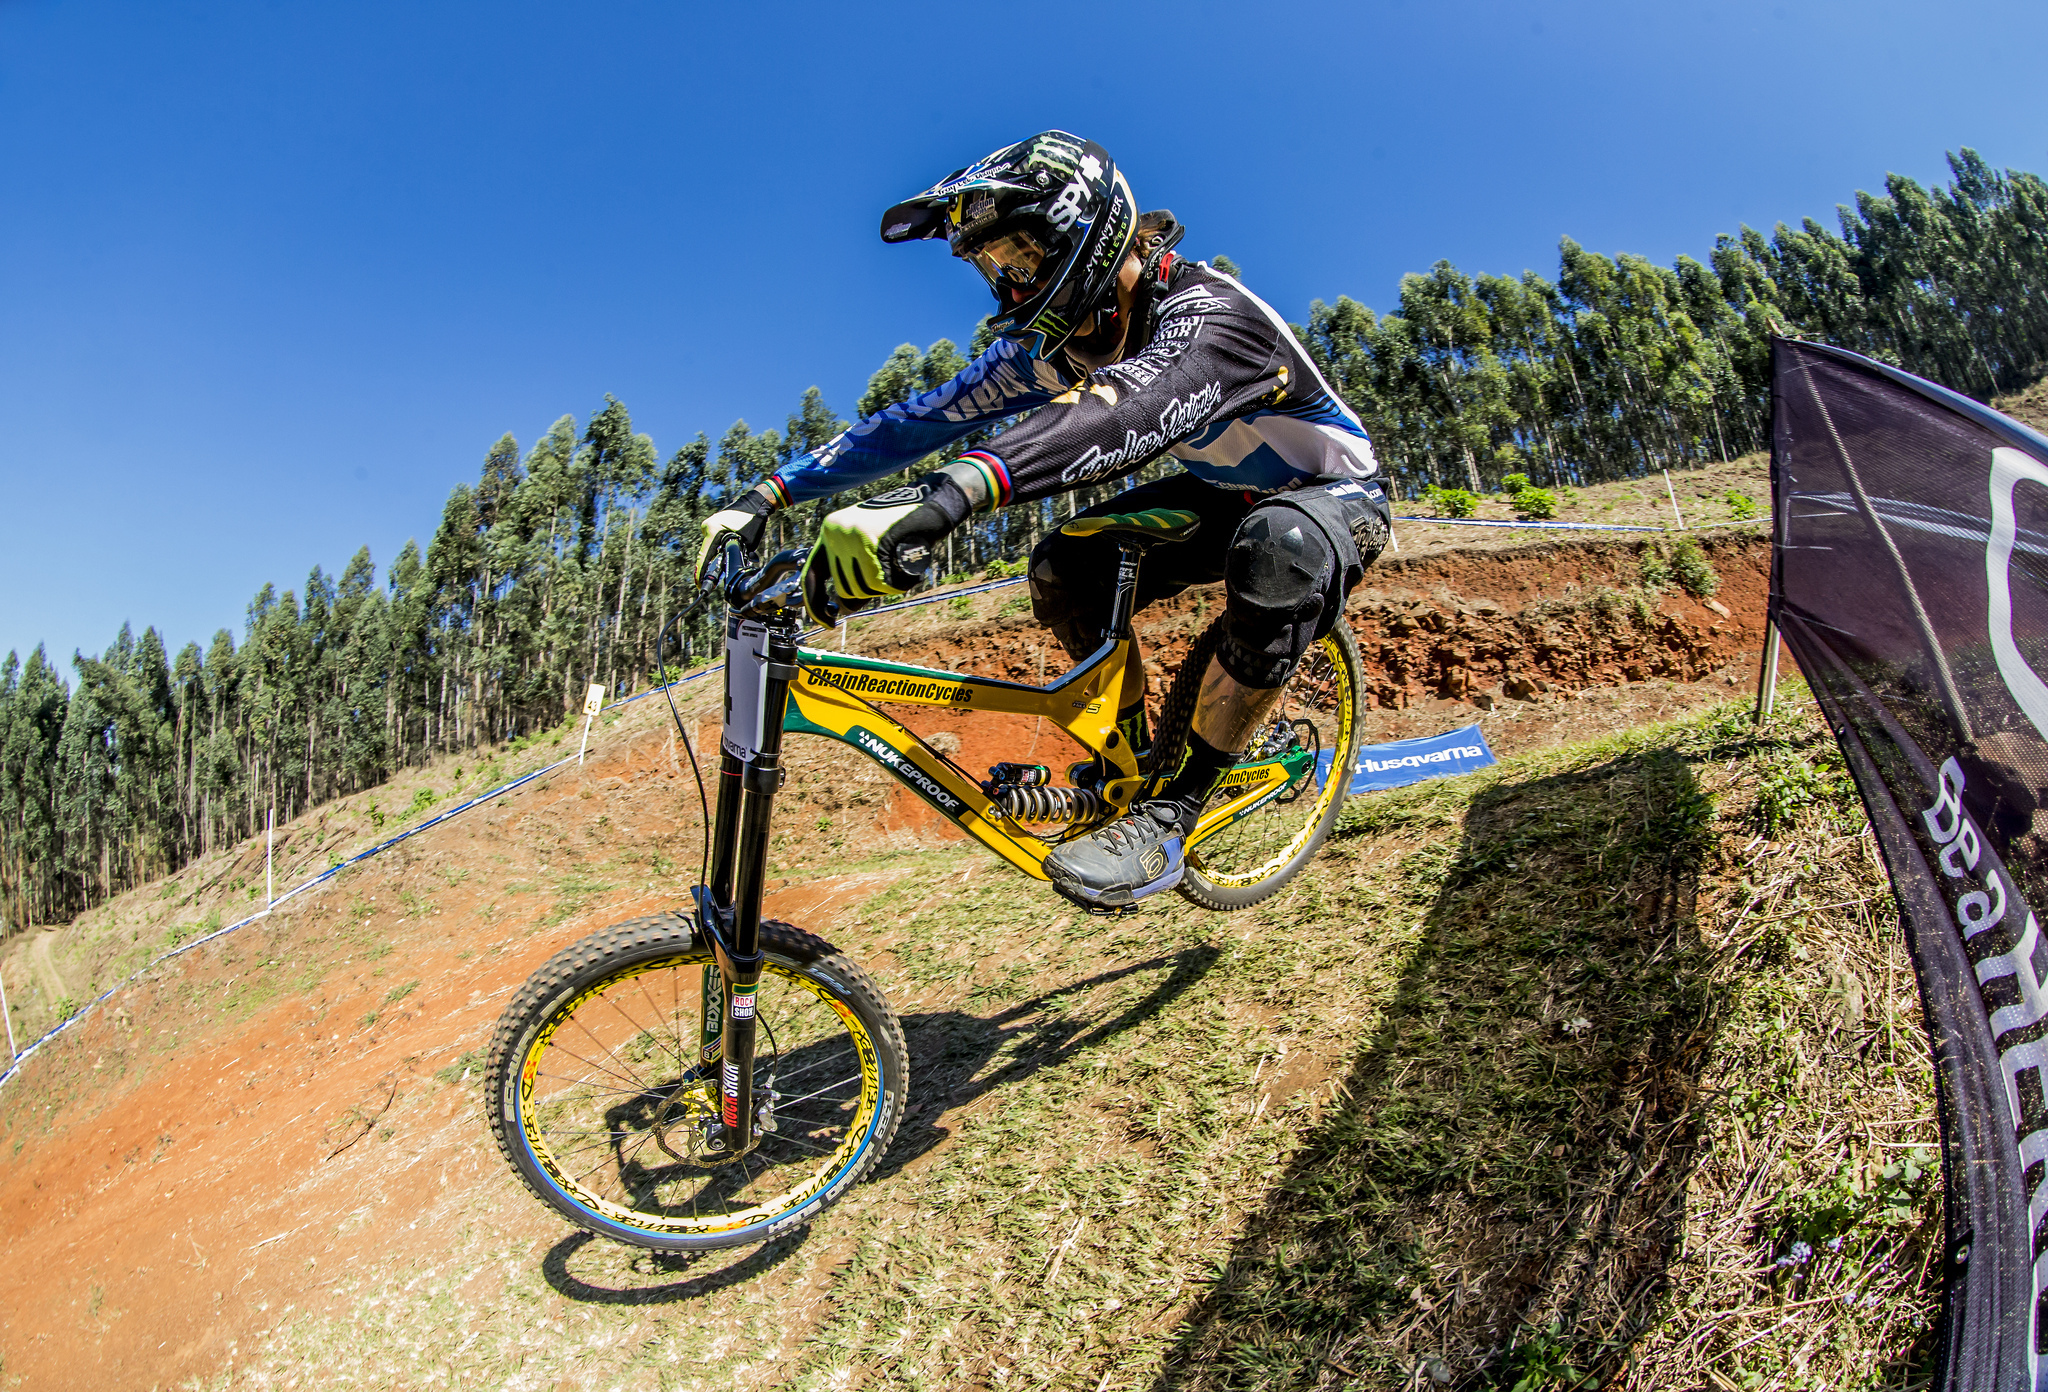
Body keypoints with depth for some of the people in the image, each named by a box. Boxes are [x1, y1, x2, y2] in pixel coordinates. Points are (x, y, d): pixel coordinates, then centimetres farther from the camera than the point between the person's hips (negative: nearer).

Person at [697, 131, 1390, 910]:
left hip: (1338, 496, -6)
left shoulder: (1209, 313, -33)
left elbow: (1124, 412, -54)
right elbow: (930, 415, -11)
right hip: (1225, 493, 7)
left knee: (1275, 550, -41)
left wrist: (943, 499, -68)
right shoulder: (1058, 338, -8)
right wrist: (770, 495, -17)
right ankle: (1133, 759, 5)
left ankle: (1172, 814, -28)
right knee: (1063, 571, -15)